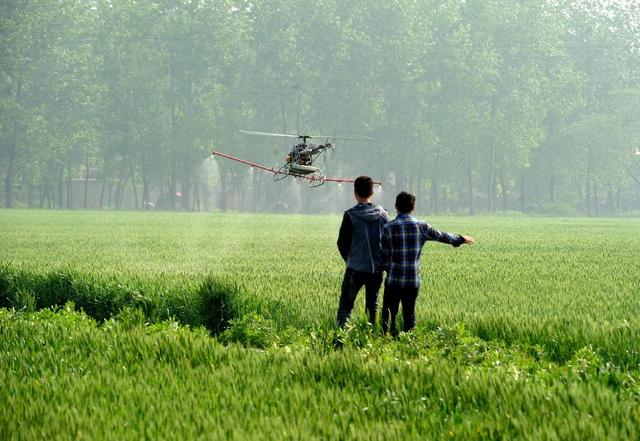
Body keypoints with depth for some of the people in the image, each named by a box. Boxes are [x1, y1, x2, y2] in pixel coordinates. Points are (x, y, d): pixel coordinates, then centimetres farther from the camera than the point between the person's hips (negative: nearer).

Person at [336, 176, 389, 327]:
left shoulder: (350, 215, -8)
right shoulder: (382, 214, 1)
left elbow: (342, 243, -2)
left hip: (356, 268, -3)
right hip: (377, 268, 3)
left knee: (345, 304, -1)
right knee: (372, 304, 13)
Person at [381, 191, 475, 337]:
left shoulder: (388, 228, -6)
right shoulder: (421, 226, -1)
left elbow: (384, 255, -3)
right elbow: (442, 236, 13)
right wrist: (461, 239, 30)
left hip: (393, 281, -2)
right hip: (413, 281, 2)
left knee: (389, 315, 4)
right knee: (409, 315, 10)